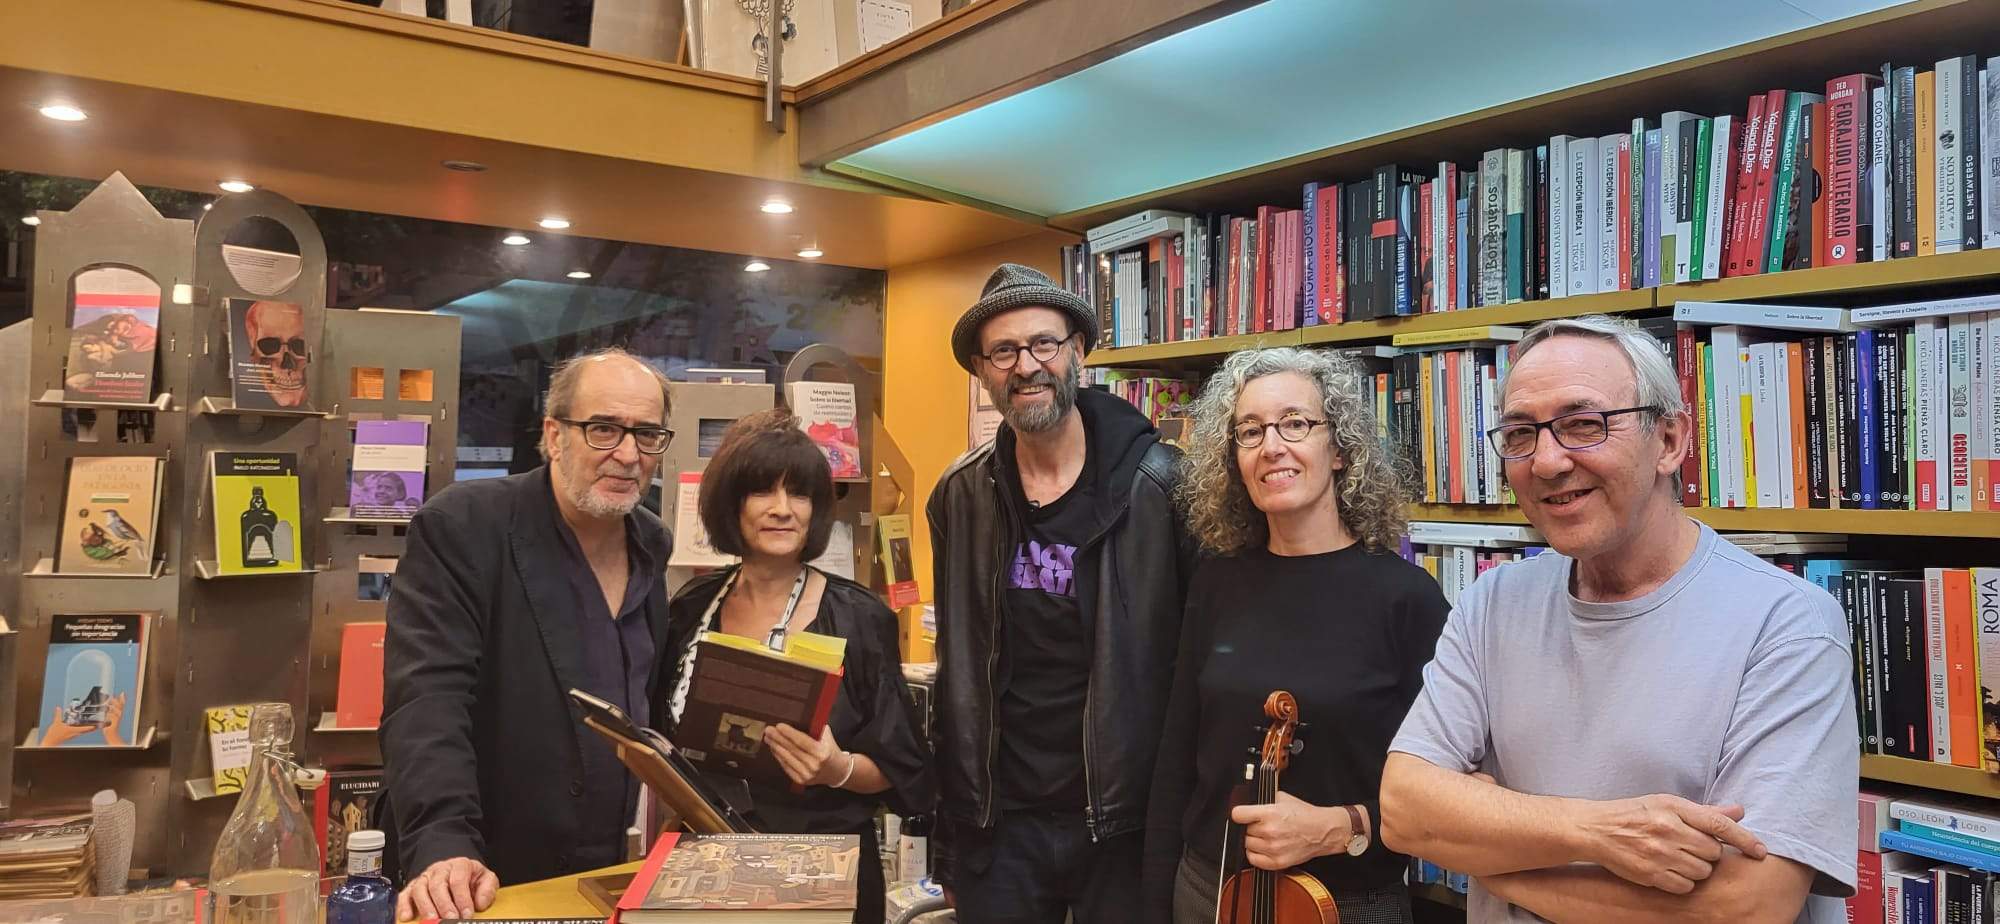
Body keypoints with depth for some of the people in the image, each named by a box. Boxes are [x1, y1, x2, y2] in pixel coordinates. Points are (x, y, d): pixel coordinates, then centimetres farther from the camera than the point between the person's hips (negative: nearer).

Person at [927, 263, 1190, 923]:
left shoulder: (1159, 483, -11)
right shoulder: (960, 495, 1)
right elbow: (958, 670, 8)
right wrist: (952, 825, 8)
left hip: (1125, 819, -3)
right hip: (998, 822, 3)